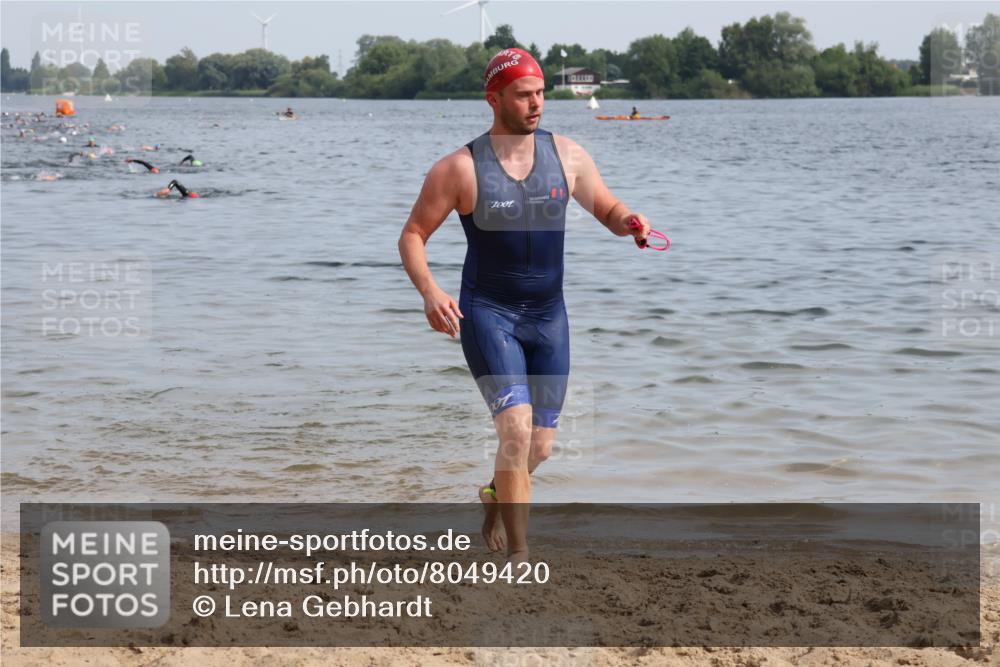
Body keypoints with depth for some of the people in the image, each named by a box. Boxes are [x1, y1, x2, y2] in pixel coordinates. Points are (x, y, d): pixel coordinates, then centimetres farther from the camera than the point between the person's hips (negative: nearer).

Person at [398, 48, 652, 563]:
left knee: (540, 446, 11)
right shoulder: (460, 169, -11)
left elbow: (608, 211, 9)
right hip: (487, 314, -4)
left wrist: (631, 222, -16)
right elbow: (412, 236, -6)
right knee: (517, 429, -21)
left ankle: (494, 496, 45)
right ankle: (517, 554, -11)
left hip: (548, 316, 4)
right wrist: (430, 292, -23)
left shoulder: (566, 156, -1)